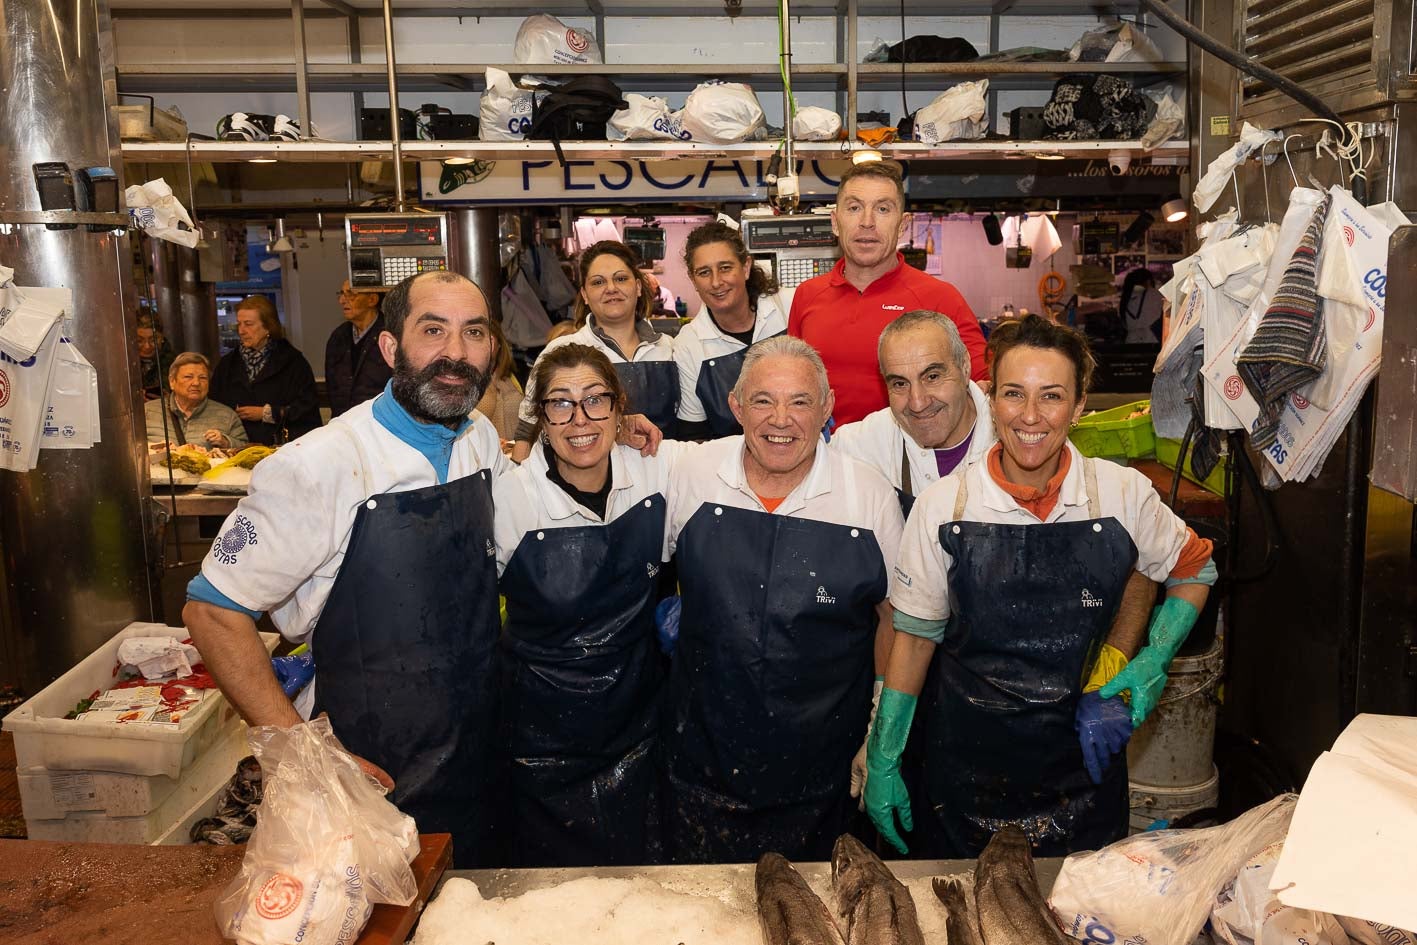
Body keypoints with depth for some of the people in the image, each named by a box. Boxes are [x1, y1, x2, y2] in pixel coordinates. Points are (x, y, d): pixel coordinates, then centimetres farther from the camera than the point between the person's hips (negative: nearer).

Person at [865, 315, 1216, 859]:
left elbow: (1194, 570, 9)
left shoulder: (1124, 493, -9)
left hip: (1083, 755, 1)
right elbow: (914, 636, -3)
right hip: (965, 763, -1)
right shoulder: (944, 507, -11)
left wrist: (1150, 665, -3)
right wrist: (882, 762, -2)